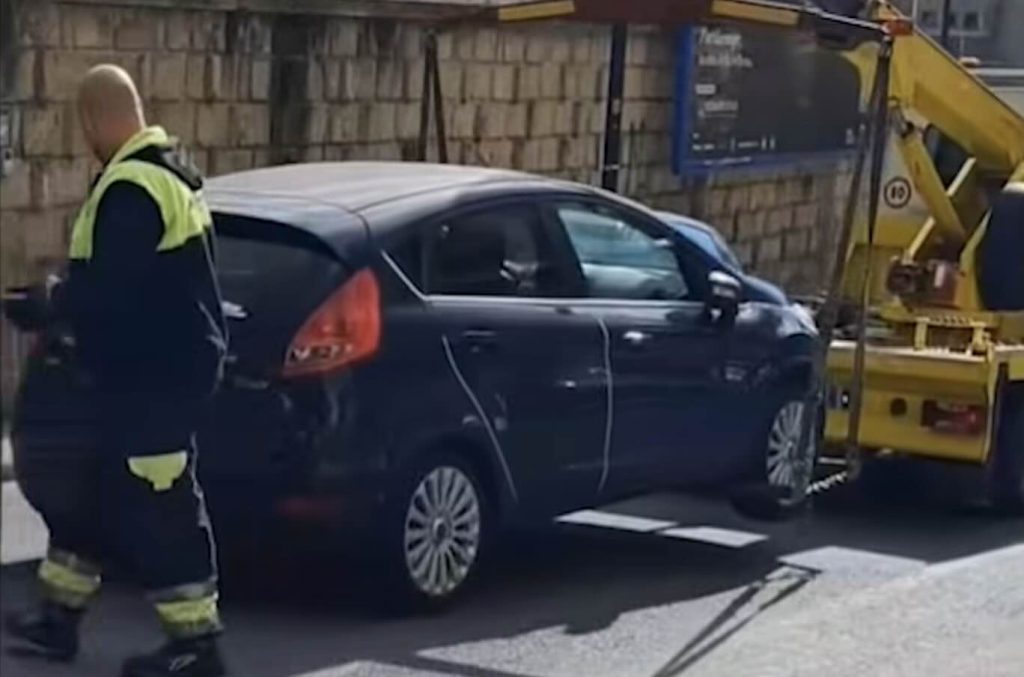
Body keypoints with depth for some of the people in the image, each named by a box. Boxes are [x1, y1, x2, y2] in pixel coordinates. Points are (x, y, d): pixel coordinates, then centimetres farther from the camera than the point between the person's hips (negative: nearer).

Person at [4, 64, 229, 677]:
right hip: (166, 366, 11)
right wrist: (70, 295, 16)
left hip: (155, 378, -11)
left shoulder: (129, 189, -22)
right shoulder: (171, 173, 12)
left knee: (159, 510, -3)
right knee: (91, 490, 19)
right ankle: (59, 617, 29)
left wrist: (54, 300, -6)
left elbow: (108, 292, -26)